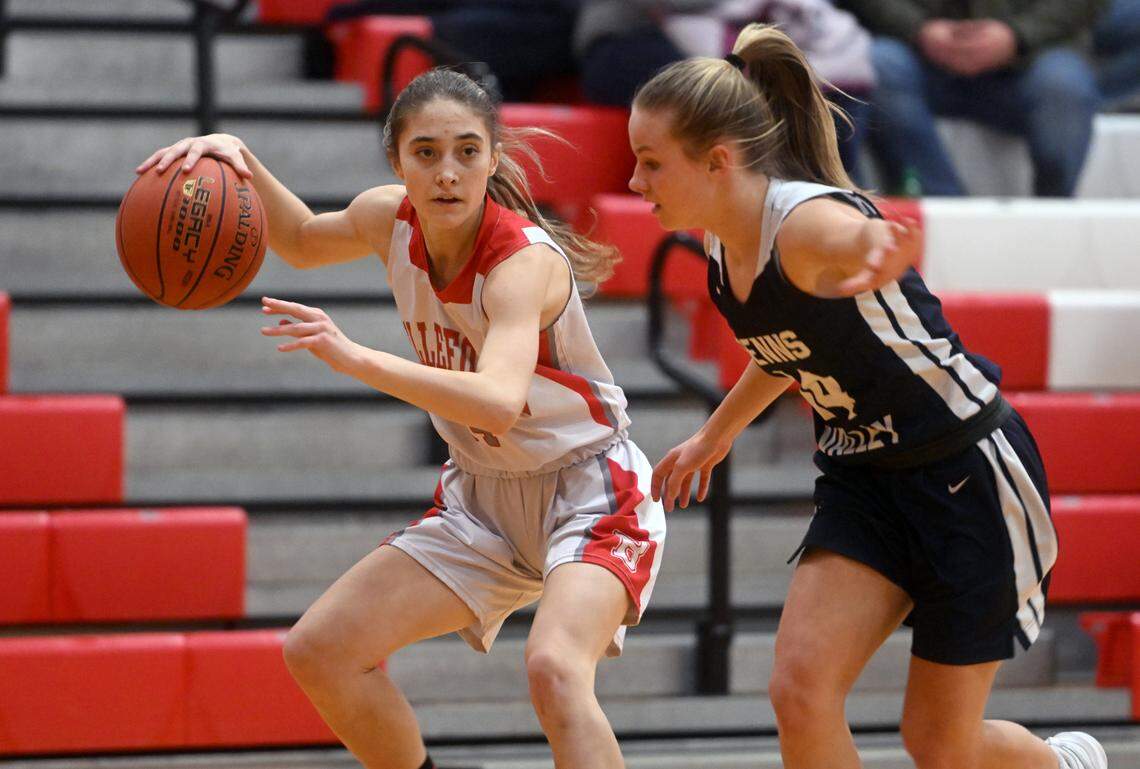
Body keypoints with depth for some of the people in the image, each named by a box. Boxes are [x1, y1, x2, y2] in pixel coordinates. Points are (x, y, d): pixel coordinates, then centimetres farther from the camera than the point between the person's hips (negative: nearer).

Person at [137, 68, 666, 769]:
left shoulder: (524, 259, -28)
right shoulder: (392, 220, -7)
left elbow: (499, 402, -46)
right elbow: (304, 242, 18)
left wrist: (356, 358, -55)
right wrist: (241, 162, -1)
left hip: (589, 493, -8)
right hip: (484, 496, 8)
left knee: (553, 668, -34)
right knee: (319, 652, 2)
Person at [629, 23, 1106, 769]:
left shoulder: (807, 221, -27)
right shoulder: (723, 246, -1)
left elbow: (856, 236, -54)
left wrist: (880, 254, -78)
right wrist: (716, 435, 32)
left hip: (971, 475, -7)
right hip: (864, 478, 7)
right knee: (801, 689, -14)